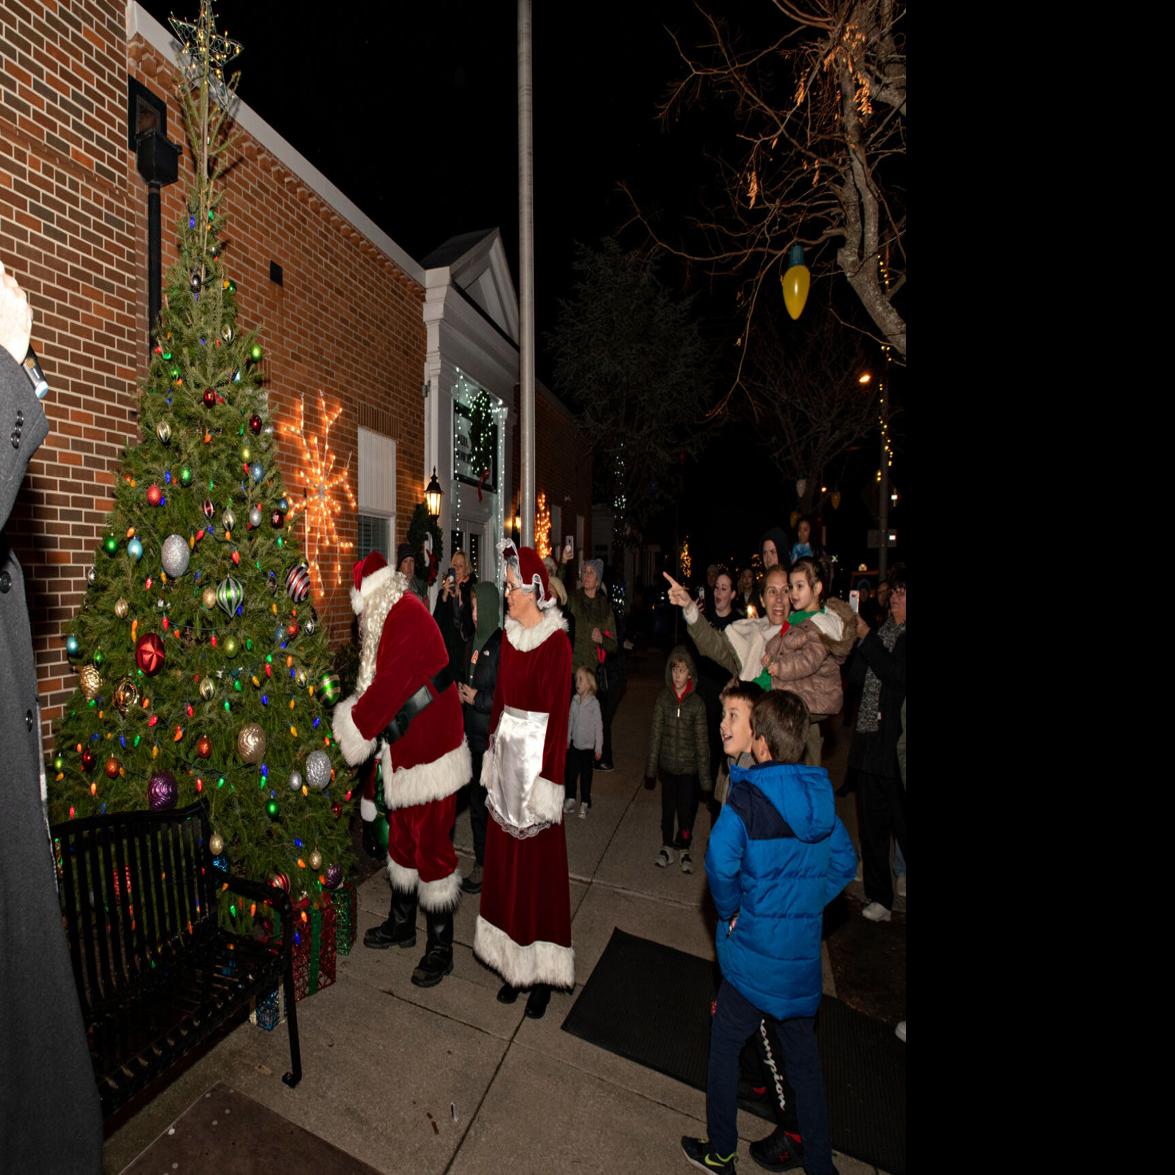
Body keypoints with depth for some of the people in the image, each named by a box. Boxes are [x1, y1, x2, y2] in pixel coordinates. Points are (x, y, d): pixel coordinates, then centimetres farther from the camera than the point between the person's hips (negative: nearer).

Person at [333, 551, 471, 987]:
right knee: (402, 839, 23)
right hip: (406, 753, 10)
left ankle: (440, 948, 23)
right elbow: (380, 685, 15)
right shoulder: (390, 619, 13)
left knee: (430, 847, 4)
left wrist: (351, 728, -10)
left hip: (430, 754, -10)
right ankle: (402, 923, 44)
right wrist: (355, 718, 11)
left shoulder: (406, 615, -19)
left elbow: (390, 686, -24)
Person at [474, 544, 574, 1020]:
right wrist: (493, 753, 8)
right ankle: (514, 963, 36)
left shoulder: (556, 642, -14)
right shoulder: (510, 634, 6)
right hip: (507, 752, 7)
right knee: (505, 860, 16)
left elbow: (558, 713, -16)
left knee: (538, 865, 8)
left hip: (537, 755, -6)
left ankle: (543, 971, 29)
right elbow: (500, 698, 10)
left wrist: (548, 780, -16)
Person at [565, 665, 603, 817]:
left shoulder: (594, 703, -17)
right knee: (571, 772, 11)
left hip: (588, 746, -4)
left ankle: (585, 803, 23)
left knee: (585, 776, 7)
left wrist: (599, 747, -10)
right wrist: (568, 738, 12)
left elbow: (598, 726, -13)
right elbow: (570, 720, 7)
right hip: (574, 744, 4)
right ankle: (570, 799, 29)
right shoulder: (575, 700, -4)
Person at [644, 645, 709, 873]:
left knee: (687, 810, 8)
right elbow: (655, 734, -3)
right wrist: (651, 769, -2)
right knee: (667, 808, 15)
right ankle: (667, 846, 37)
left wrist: (705, 775, -4)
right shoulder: (663, 698, -6)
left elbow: (702, 741, -6)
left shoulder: (697, 703, -11)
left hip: (689, 767, -2)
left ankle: (686, 849, 33)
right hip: (667, 765, 2)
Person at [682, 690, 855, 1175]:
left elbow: (720, 863, -32)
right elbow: (844, 865, 6)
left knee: (724, 1047, 19)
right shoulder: (821, 798, -4)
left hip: (755, 955, -5)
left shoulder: (747, 798, -23)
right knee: (803, 1058, 25)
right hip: (804, 955, 5)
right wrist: (805, 906, 8)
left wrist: (731, 912, -13)